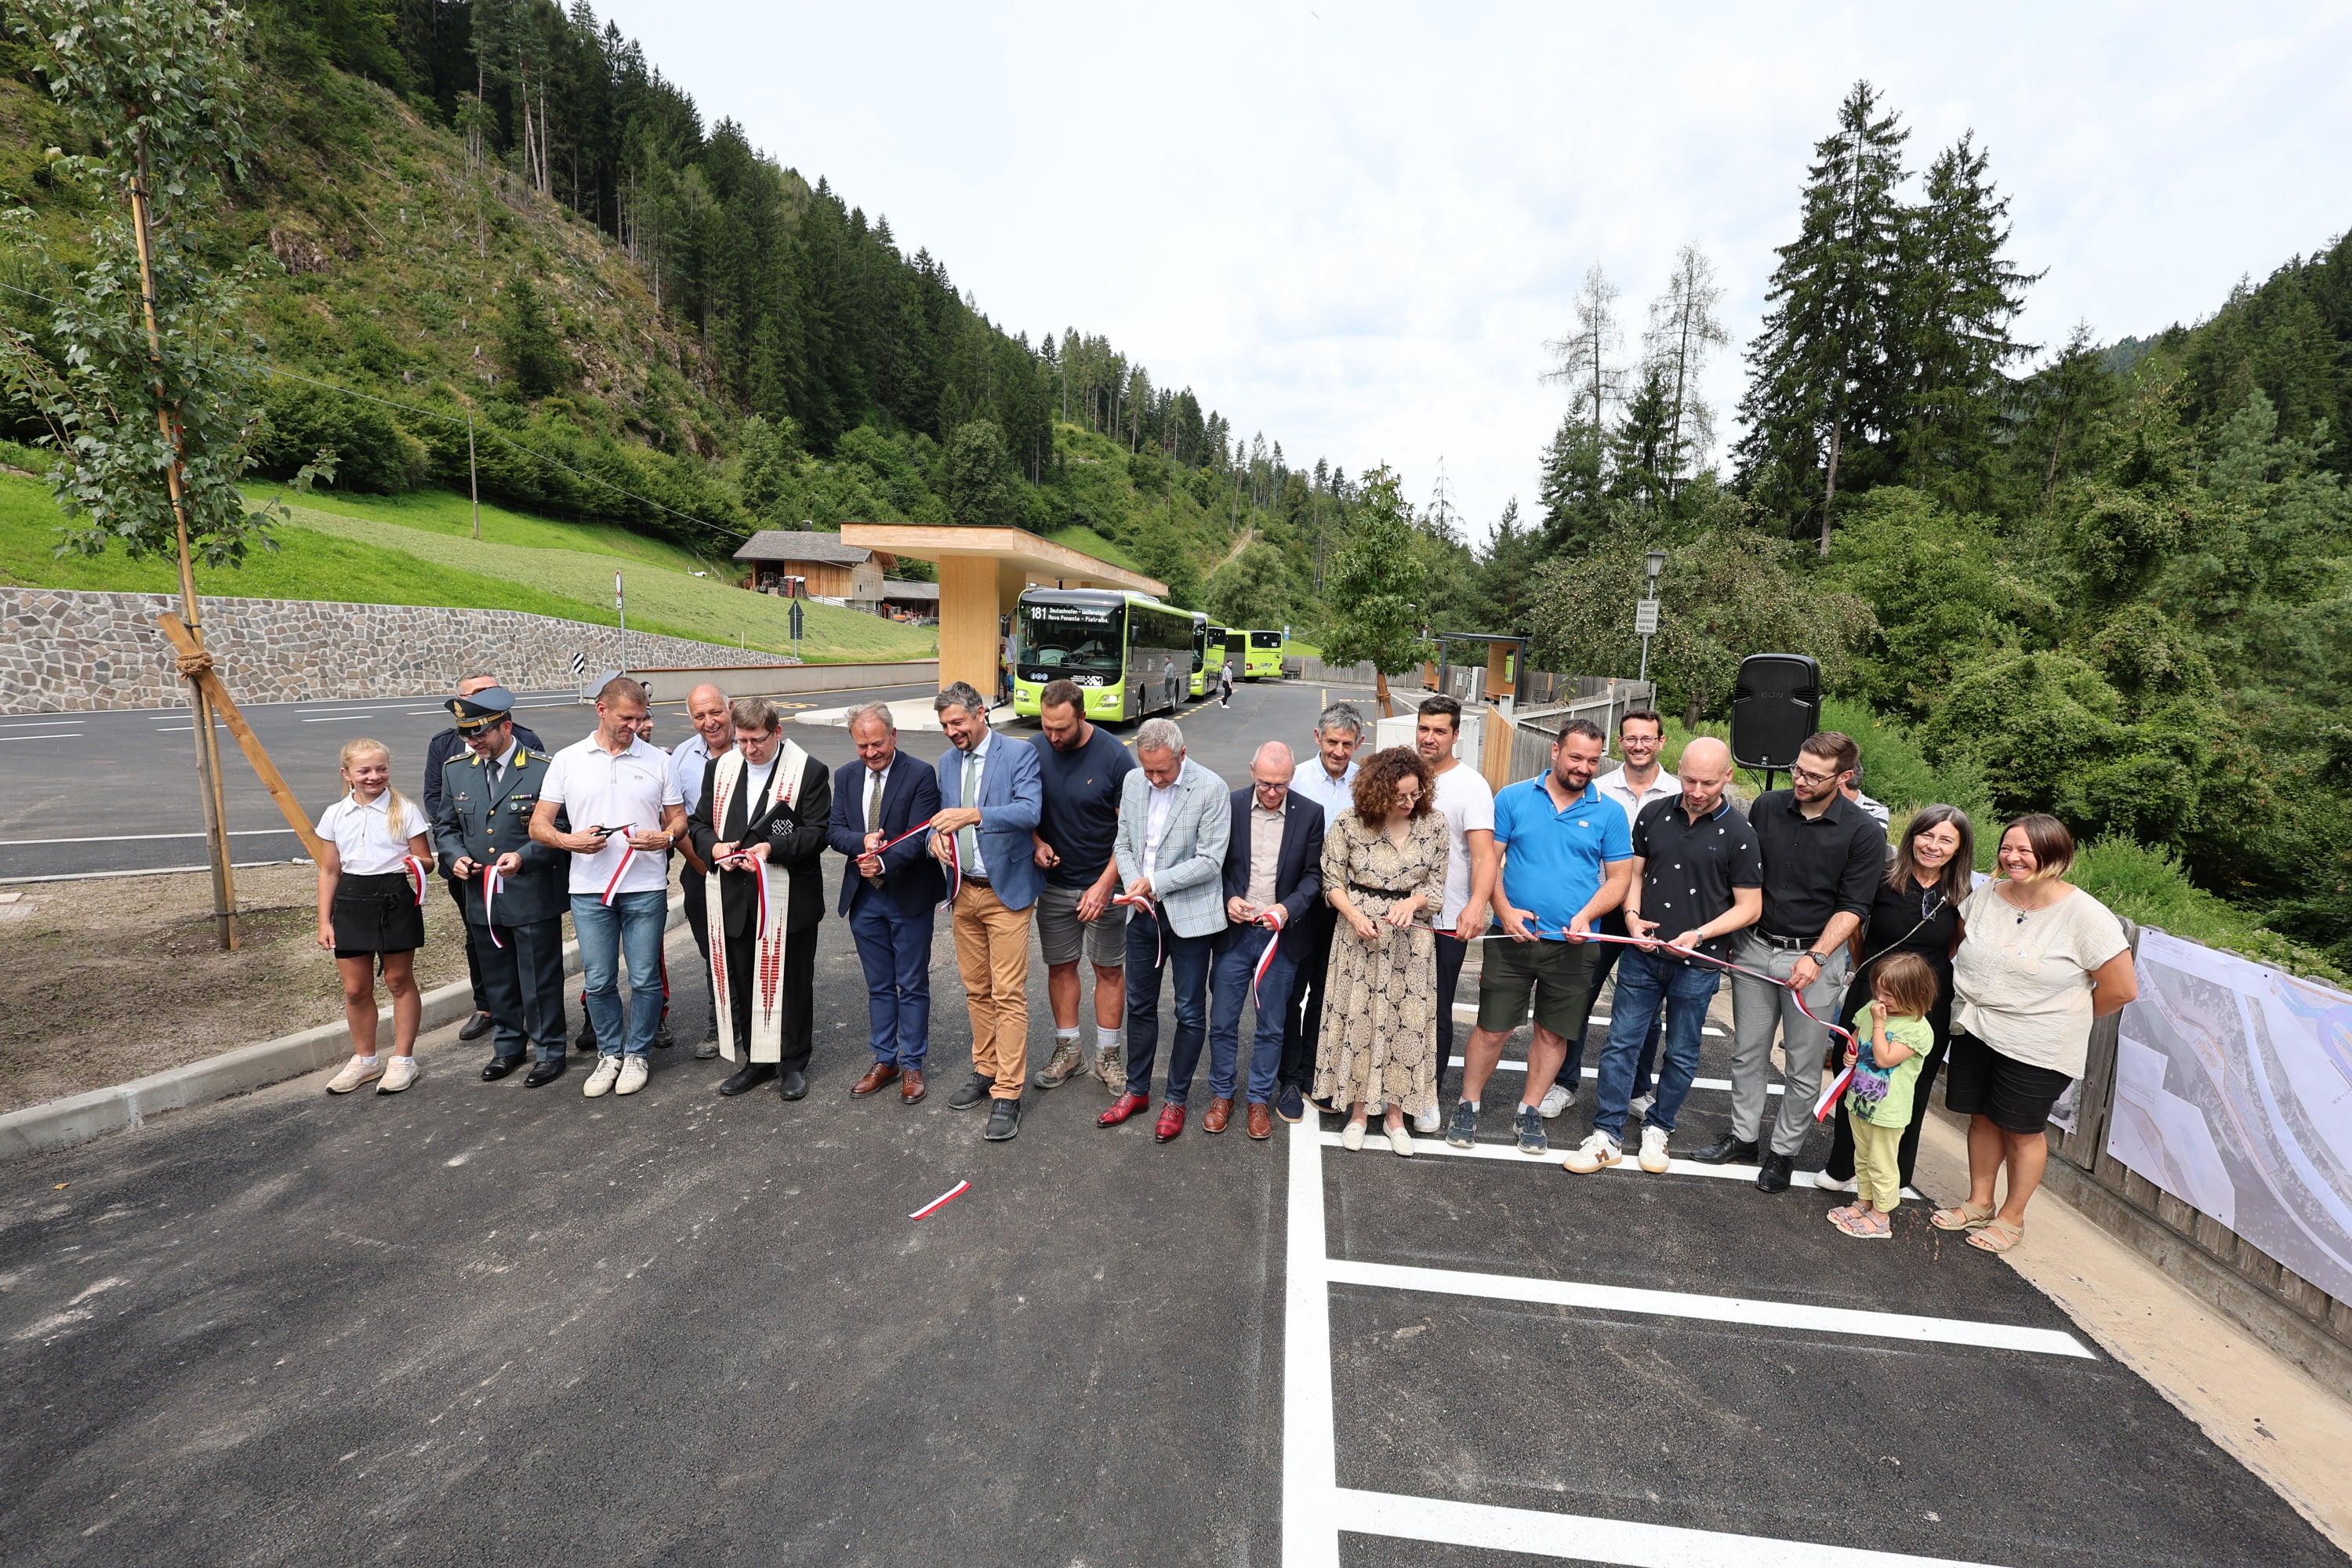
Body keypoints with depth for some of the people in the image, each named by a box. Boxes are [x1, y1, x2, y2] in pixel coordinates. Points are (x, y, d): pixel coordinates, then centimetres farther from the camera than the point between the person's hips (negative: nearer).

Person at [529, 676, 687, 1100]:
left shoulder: (658, 761, 5)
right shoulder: (567, 760, 4)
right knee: (599, 981, 9)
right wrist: (569, 841, -16)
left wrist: (666, 837, -14)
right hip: (589, 889, 1)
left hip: (646, 888, 0)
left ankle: (636, 1053, 22)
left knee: (645, 979, 5)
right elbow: (538, 824, 5)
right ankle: (609, 1053, 27)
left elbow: (678, 818, 9)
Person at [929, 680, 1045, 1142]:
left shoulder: (1019, 754, -11)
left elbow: (1030, 811, -25)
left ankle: (1007, 1095, 4)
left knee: (1008, 995, -3)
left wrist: (973, 815, -38)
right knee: (976, 991, 15)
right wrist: (936, 836, -9)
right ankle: (985, 1070, 31)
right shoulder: (947, 763, 9)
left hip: (1006, 891, -6)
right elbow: (944, 816, 15)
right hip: (965, 892, 6)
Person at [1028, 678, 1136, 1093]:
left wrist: (1104, 885, -18)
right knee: (1060, 966, 12)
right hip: (1053, 883, 3)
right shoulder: (1034, 751, -4)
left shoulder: (1114, 756, -15)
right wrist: (1038, 844, -12)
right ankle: (1068, 1051, 28)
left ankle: (1108, 1056, 23)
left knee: (1110, 970, 7)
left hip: (1103, 885, -3)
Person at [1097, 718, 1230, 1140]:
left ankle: (1176, 1100, 26)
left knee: (1190, 1013, 8)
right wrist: (1134, 887, -10)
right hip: (1143, 914, 5)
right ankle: (1137, 1090, 35)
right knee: (1139, 1006, 17)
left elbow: (1210, 860, -16)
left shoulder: (1211, 788, -15)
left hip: (1189, 915, -5)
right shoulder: (1133, 781, 1)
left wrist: (1154, 882, -20)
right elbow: (1123, 844, 8)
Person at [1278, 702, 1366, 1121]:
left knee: (1326, 993, 15)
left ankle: (1313, 1074, 32)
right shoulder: (1297, 779, -9)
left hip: (1344, 902, 3)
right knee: (1291, 992, 6)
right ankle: (1289, 1079, 21)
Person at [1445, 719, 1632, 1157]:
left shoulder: (1609, 813, 2)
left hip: (1573, 945, 2)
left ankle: (1529, 1112, 29)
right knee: (1492, 1028, 2)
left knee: (1554, 1033, 12)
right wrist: (1505, 911, -14)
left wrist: (1585, 916, -12)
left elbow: (1619, 878, 4)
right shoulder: (1513, 798, 0)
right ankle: (1468, 1106, 19)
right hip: (1513, 937, -1)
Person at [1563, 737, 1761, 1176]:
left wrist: (1700, 934, -17)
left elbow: (1750, 907, -4)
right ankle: (1607, 1135, 13)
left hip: (1697, 964, -2)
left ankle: (1658, 1128, 32)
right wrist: (1632, 916, -7)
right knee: (1621, 1043, 3)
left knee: (1681, 1053, 13)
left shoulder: (1738, 834, -7)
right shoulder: (1654, 814, 2)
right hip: (1642, 954, 2)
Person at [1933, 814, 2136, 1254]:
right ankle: (1979, 1204, 32)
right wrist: (1980, 1006, 9)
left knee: (2022, 1131, 10)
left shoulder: (2084, 915, -16)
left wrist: (2065, 1019, 0)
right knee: (1982, 1117, 15)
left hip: (2037, 1048, -4)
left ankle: (2011, 1218, 28)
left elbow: (2122, 989, -11)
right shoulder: (1985, 896, -2)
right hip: (1974, 1033, 4)